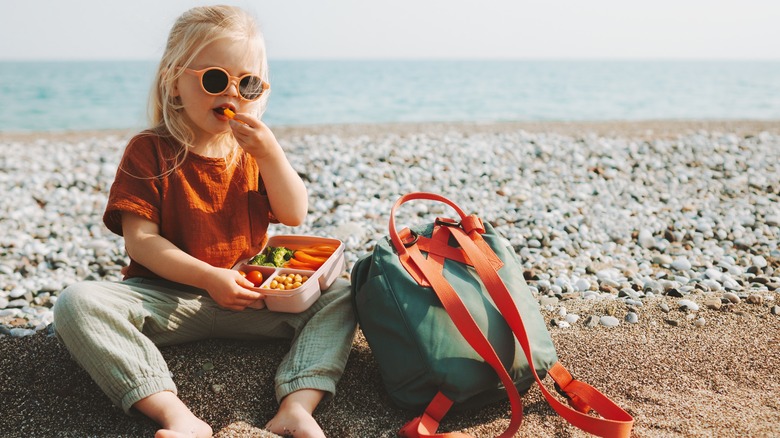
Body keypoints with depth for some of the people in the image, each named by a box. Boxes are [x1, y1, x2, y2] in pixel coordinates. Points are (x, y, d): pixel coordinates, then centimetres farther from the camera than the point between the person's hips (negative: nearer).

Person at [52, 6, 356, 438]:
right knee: (77, 302, -30)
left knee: (339, 296, -14)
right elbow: (140, 239, -11)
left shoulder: (254, 150, 8)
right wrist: (208, 277, -23)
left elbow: (294, 215, -2)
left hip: (247, 299, 3)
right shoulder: (149, 150, -4)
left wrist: (269, 151, -16)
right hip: (168, 297, -2)